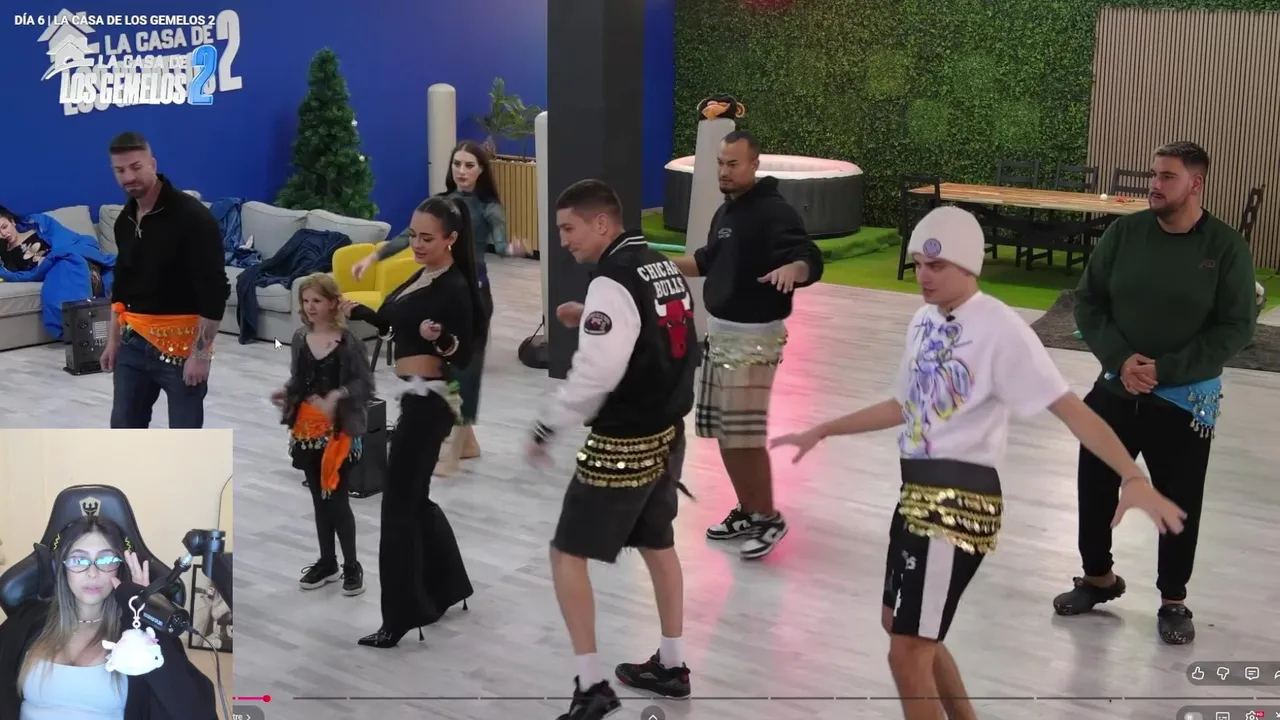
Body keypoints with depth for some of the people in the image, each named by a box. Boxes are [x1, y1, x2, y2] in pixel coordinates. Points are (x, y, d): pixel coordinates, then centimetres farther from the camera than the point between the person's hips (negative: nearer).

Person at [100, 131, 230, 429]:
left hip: (182, 344, -7)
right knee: (125, 428, 13)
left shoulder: (192, 216, -16)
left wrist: (201, 352, -21)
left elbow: (214, 291, -19)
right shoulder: (125, 220, 8)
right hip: (134, 342, 7)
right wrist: (113, 339, 17)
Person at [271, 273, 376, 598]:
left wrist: (338, 395, -26)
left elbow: (365, 384, -11)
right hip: (307, 429, 5)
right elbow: (297, 379, 13)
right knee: (319, 499, 14)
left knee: (337, 499, -1)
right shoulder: (300, 339, 4)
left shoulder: (349, 342, -12)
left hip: (339, 430, -5)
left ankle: (352, 566, 13)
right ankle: (327, 562, 26)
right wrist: (285, 393, -6)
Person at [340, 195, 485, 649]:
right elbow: (394, 323, 22)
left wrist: (439, 339, -37)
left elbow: (464, 356, -18)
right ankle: (446, 587, 32)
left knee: (399, 501, -7)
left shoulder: (455, 288, -16)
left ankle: (402, 615, -2)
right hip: (414, 398, 10)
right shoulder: (422, 277, 10)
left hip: (428, 401, -10)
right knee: (414, 496, 17)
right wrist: (355, 310, 19)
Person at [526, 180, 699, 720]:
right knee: (658, 545, 22)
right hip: (667, 433, 9)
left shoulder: (613, 283, -21)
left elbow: (595, 375, -25)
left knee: (568, 554, 1)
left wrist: (546, 428, -14)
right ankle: (670, 665, 33)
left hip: (623, 445, -9)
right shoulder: (664, 268, 7)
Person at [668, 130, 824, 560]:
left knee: (745, 434, -9)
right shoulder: (726, 212, 12)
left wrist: (792, 269, -49)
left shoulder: (774, 212, -16)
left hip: (753, 338, -9)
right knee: (723, 431, 13)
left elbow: (811, 261, -27)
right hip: (719, 333, 9)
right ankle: (747, 511, 26)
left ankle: (769, 518, 5)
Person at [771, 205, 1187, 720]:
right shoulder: (925, 320, 9)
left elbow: (1070, 408, -22)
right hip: (918, 495, 9)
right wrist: (820, 431, 29)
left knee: (907, 653, -8)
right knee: (901, 628, 21)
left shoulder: (1000, 329, -16)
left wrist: (1133, 477, -35)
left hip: (961, 503, -9)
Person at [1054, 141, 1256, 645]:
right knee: (1095, 489, 14)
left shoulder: (1226, 246, -11)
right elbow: (1088, 301, 0)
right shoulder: (1125, 232, -4)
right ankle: (1099, 577, 37)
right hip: (1115, 390, 3)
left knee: (1179, 505, 9)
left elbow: (1236, 328, -11)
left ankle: (1174, 601, 28)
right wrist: (1120, 358, -16)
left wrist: (1164, 369, -18)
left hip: (1186, 401, -3)